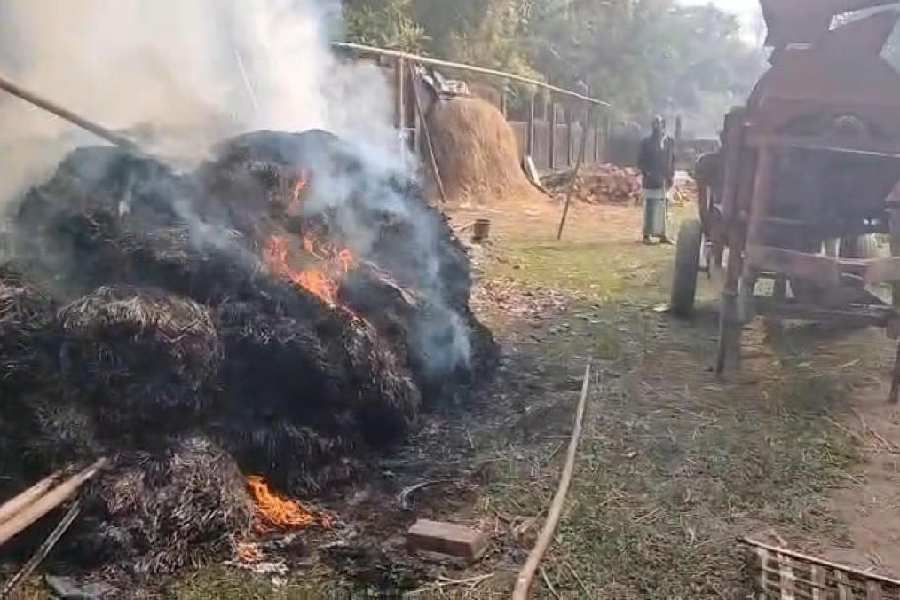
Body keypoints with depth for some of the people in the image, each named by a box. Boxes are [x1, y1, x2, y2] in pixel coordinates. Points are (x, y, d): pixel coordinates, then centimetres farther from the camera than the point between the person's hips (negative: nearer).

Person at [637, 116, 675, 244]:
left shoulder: (669, 141, 8)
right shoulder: (646, 142, -1)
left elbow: (672, 160, 12)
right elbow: (640, 161, -1)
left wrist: (671, 175, 3)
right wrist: (647, 172, -13)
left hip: (664, 181, 4)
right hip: (651, 181, -4)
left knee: (663, 208, 8)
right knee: (650, 208, -5)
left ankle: (662, 234, 14)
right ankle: (647, 235, 0)